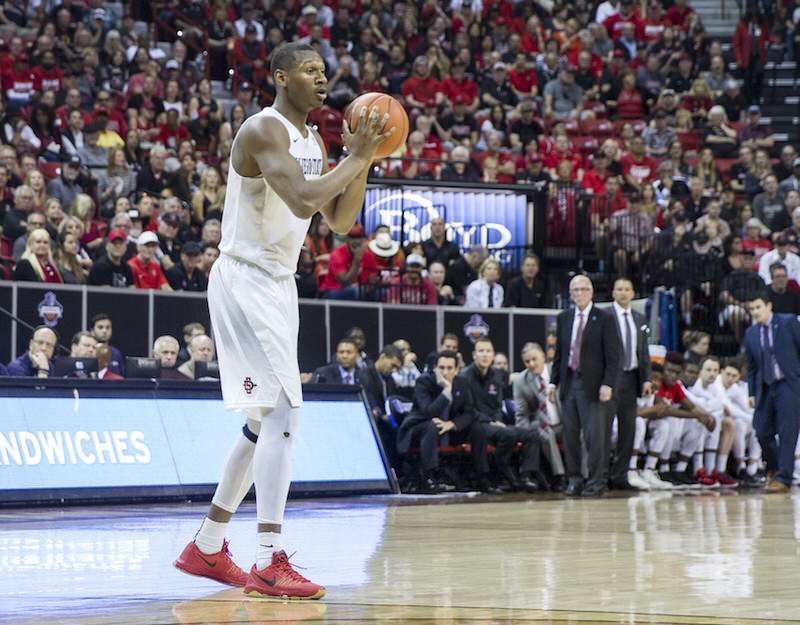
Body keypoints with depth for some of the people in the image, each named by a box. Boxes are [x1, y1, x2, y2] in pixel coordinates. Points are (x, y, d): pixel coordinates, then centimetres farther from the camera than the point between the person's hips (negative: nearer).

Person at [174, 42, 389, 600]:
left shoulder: (313, 141, 14)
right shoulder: (264, 130, -16)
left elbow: (341, 221, 13)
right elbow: (302, 199, -31)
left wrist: (364, 161, 1)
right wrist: (356, 158, -20)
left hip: (278, 284, 10)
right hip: (244, 279, -10)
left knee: (265, 422, 15)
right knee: (283, 413, -18)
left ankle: (207, 548, 24)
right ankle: (269, 564, -20)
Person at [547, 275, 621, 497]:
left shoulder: (604, 319, -1)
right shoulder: (564, 319, 13)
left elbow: (613, 356, -4)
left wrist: (608, 384, -13)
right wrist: (553, 382, 9)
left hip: (593, 385, -5)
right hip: (569, 383, 5)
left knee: (595, 435, -5)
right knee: (570, 436, 5)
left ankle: (596, 482, 2)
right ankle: (574, 480, 12)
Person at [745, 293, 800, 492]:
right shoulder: (751, 333, 12)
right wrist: (752, 393, 11)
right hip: (766, 388, 5)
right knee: (762, 433, 0)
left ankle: (784, 478, -6)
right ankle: (774, 470, 24)